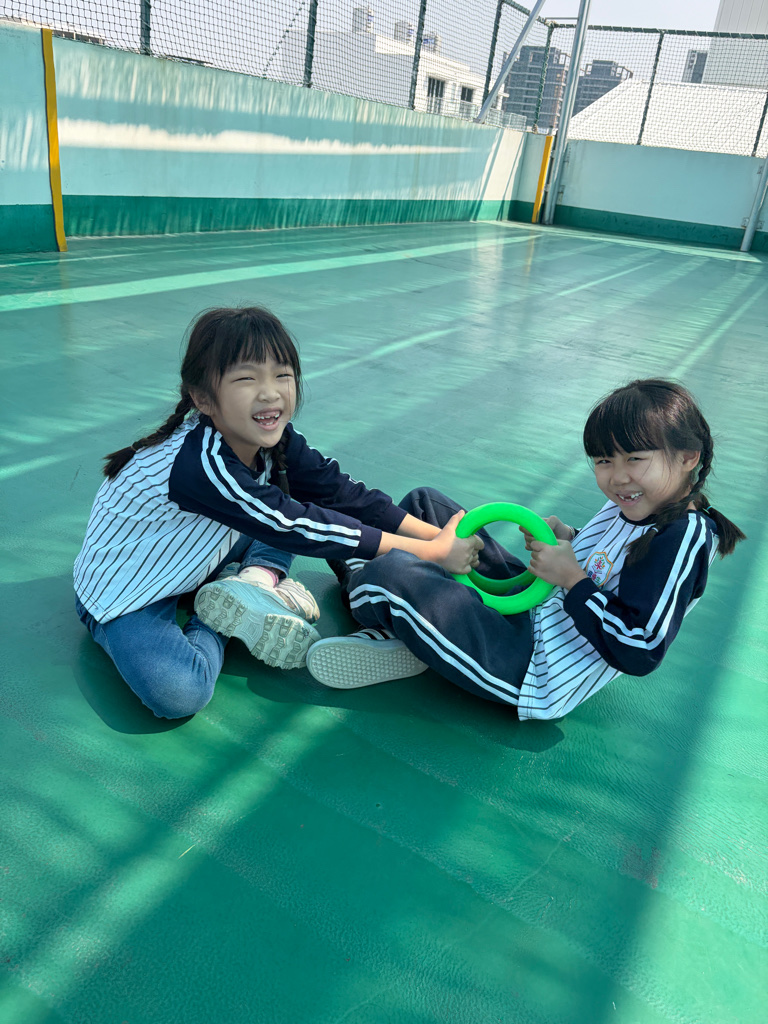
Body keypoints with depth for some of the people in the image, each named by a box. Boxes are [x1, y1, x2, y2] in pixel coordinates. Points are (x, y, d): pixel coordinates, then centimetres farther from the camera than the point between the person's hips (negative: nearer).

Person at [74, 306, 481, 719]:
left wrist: (434, 533, -21)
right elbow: (297, 528, -36)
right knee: (180, 693, -34)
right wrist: (433, 552, -33)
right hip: (123, 593, -7)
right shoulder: (202, 465, -37)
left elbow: (341, 492, -11)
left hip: (195, 561, 7)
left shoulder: (274, 439, -14)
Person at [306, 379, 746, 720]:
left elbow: (639, 653, -25)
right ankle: (394, 630, 2)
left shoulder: (684, 539, -22)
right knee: (424, 503, 14)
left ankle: (357, 580, 10)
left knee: (392, 576, -28)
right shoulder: (631, 505, 4)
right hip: (534, 606, 11)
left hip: (539, 676, -11)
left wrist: (572, 578, -20)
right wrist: (569, 539, 2)